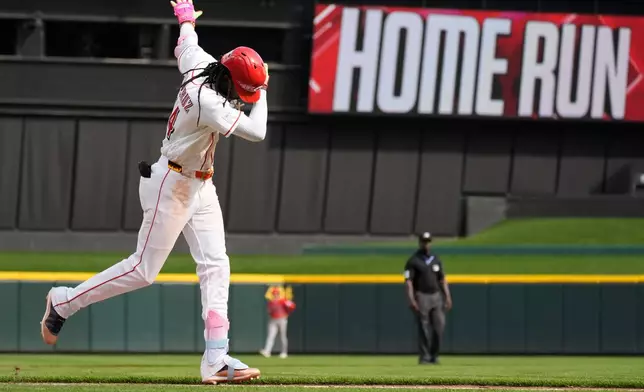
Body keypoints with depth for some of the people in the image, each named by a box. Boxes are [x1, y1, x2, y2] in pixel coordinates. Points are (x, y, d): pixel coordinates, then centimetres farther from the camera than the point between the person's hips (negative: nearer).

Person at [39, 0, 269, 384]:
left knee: (216, 265, 0)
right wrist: (261, 95, -11)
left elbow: (185, 46, 18)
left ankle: (216, 359, -6)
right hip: (173, 185, -10)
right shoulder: (208, 103, -31)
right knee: (143, 270, -2)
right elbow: (257, 132, -29)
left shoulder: (200, 64, -5)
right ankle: (64, 302, 16)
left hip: (200, 187, 10)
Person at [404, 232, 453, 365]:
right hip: (421, 297, -5)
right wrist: (411, 300, -18)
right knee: (424, 329, -4)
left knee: (439, 325, -2)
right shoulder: (413, 261, -3)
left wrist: (447, 296, 8)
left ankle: (434, 355, 9)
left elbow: (442, 279, 17)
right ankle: (424, 357, 2)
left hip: (436, 295, 5)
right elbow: (408, 281, -9)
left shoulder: (436, 260, 14)